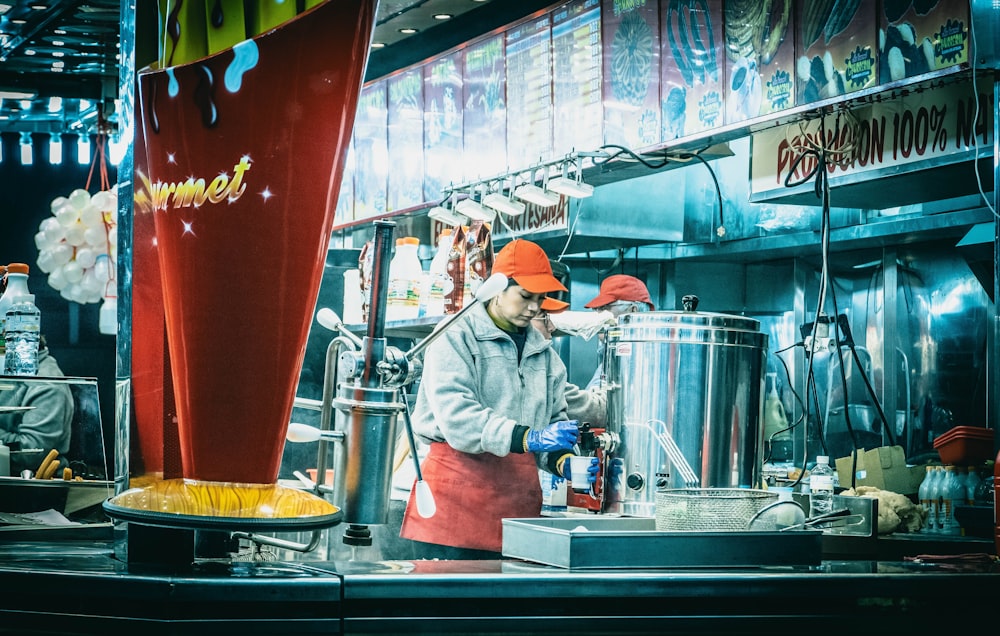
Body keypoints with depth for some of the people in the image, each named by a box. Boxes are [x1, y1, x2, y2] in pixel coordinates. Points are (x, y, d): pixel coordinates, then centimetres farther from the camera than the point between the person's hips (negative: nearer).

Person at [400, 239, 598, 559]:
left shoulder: (544, 352, 19)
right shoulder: (456, 338, -2)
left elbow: (556, 418, 21)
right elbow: (455, 415, -16)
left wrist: (563, 460, -3)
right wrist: (527, 437, -24)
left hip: (518, 490, 6)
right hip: (459, 481, -5)